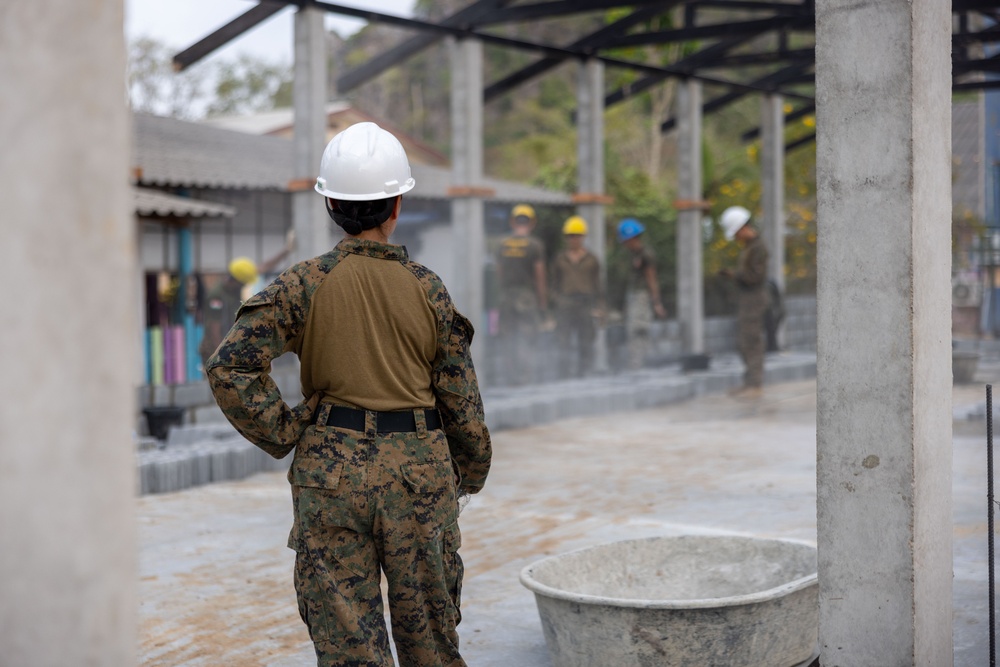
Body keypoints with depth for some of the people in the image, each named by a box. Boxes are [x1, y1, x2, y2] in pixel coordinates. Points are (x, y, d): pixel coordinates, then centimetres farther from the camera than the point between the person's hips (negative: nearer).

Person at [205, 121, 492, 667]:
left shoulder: (305, 284, -4)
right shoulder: (426, 288, -1)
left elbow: (230, 365, -12)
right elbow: (460, 396, 3)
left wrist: (283, 434, -2)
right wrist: (472, 471, 17)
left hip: (331, 470, -1)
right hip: (419, 468, 1)